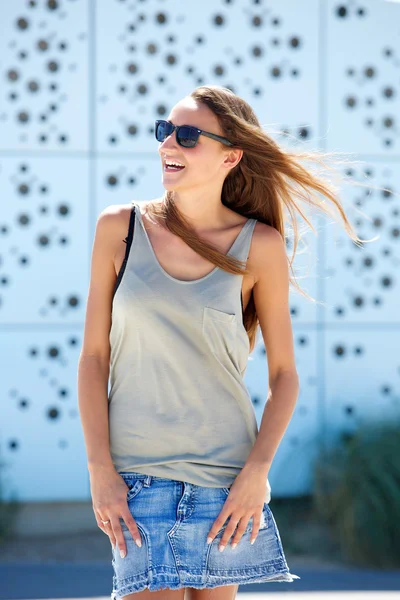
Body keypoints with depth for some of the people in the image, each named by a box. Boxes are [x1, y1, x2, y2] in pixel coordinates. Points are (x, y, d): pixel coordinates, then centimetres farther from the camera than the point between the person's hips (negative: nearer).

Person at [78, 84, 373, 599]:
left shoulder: (259, 246, -1)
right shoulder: (119, 228, 0)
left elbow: (284, 374, 3)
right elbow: (94, 355, 1)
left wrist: (257, 472, -8)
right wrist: (99, 470, -5)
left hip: (225, 474, 0)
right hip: (137, 473, 0)